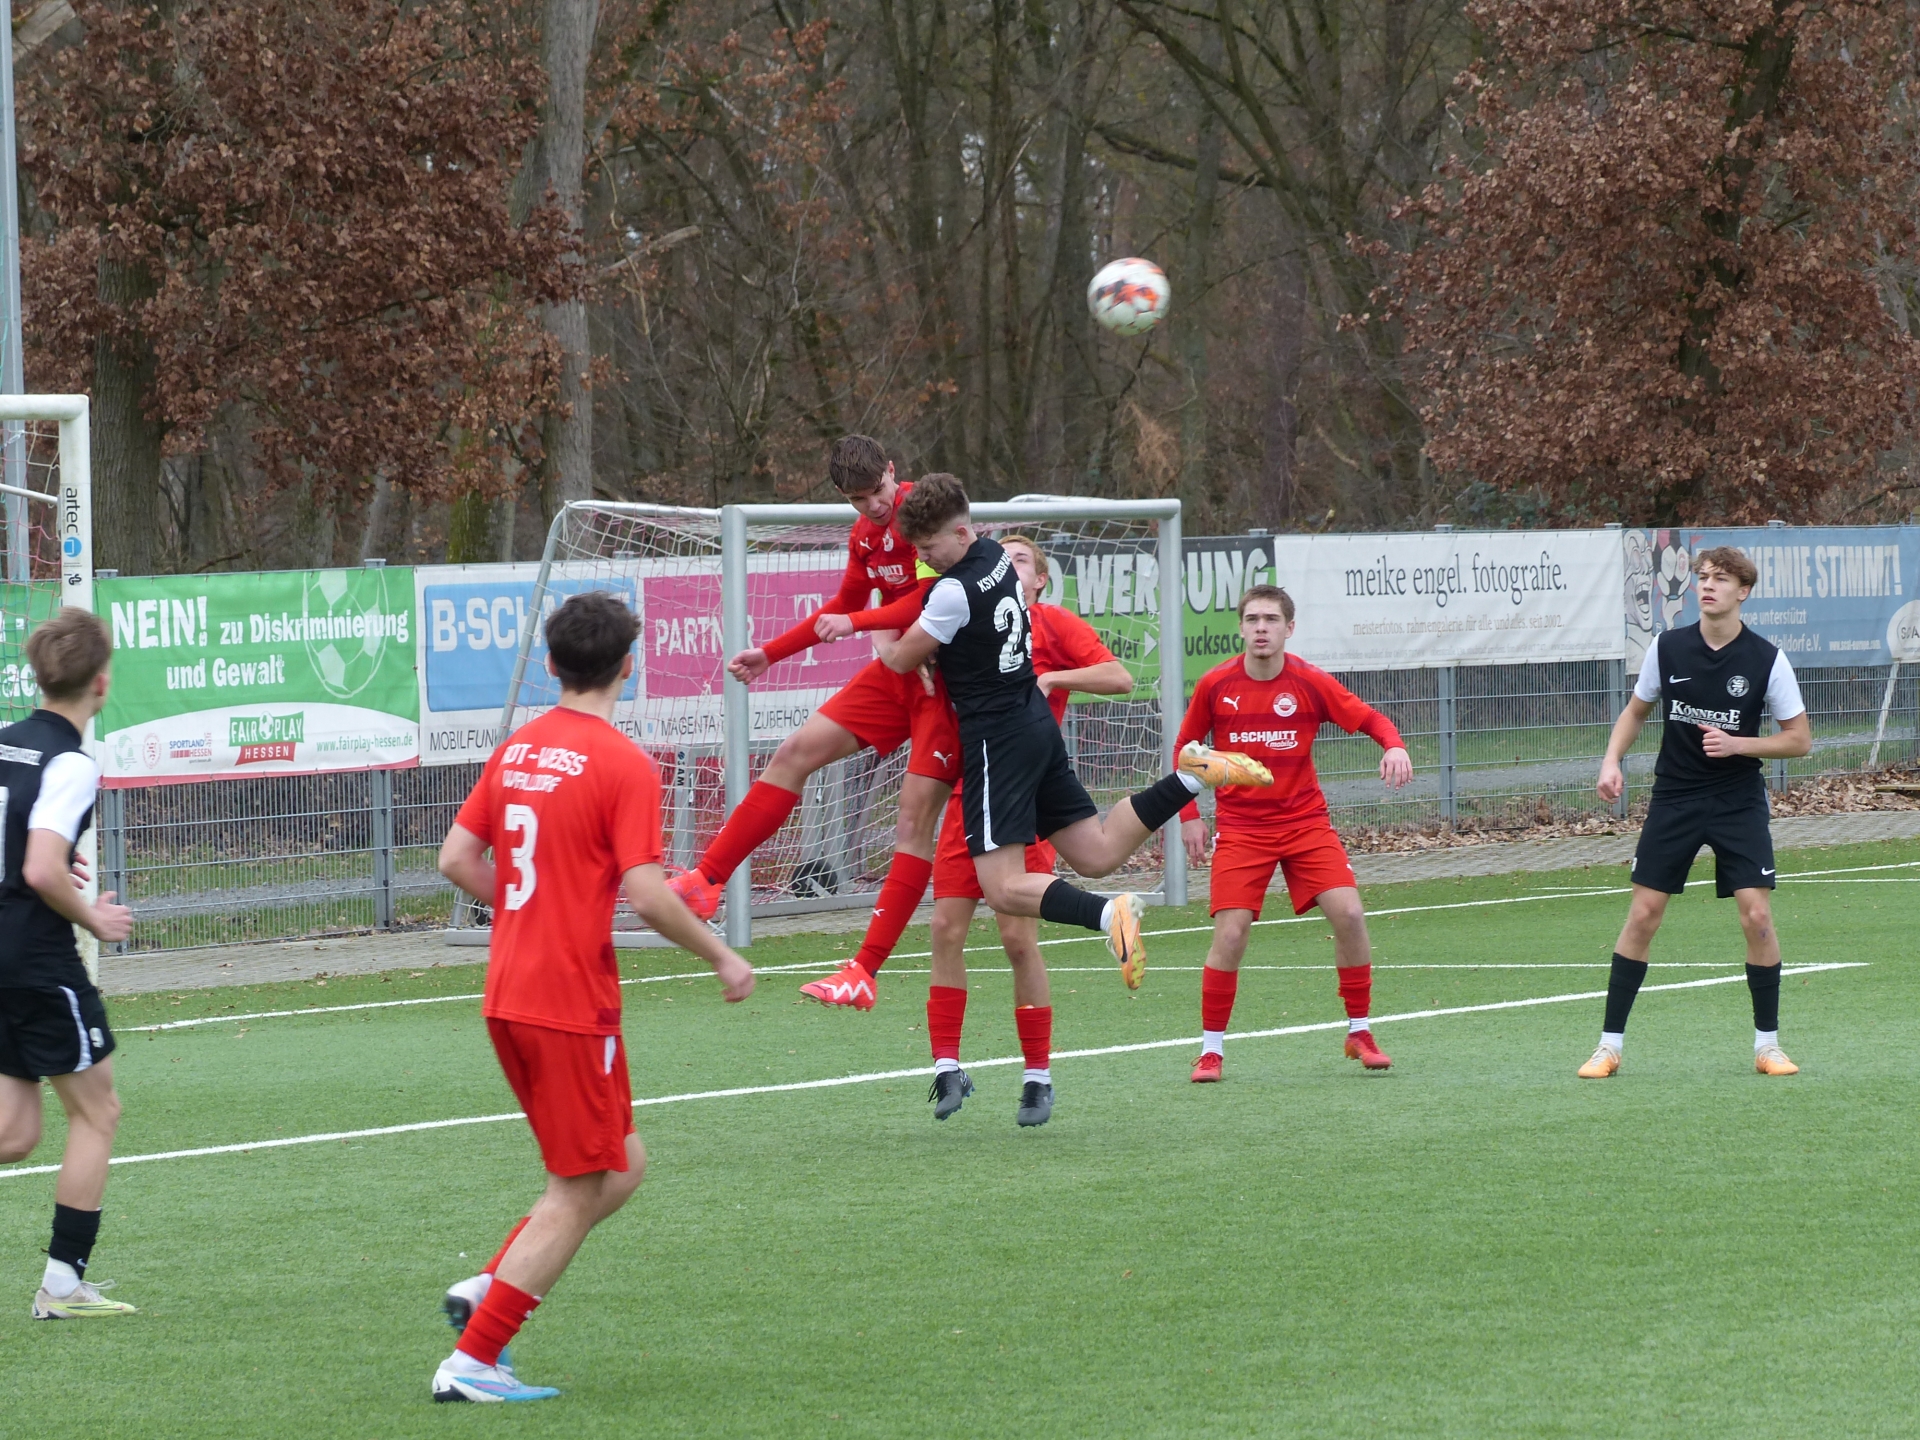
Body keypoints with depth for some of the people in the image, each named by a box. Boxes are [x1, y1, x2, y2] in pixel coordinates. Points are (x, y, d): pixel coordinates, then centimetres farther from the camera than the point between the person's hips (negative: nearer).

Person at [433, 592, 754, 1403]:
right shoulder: (624, 765, -13)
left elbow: (457, 858, 11)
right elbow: (647, 894, -19)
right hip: (573, 1003, -8)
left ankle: (487, 1290, 8)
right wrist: (720, 958, -5)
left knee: (619, 1167, 18)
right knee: (581, 1191, 1)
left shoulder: (518, 750, 9)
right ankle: (472, 1362, -2)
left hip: (508, 996, 8)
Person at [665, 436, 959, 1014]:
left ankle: (863, 973, -13)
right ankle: (705, 883, 9)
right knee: (796, 753, 3)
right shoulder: (865, 534, 9)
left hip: (944, 681, -8)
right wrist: (769, 654, 25)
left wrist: (856, 623, -22)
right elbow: (843, 608, 25)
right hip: (896, 671, 8)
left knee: (916, 815, -11)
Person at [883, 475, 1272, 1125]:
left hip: (997, 739, -9)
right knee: (1098, 853, 16)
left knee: (1004, 887, -14)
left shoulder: (954, 590, -19)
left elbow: (902, 661, -5)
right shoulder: (995, 556, 8)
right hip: (1036, 723, 9)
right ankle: (1191, 775, 5)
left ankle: (1108, 915, -33)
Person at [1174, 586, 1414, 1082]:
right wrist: (1189, 813, 4)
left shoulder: (1310, 683, -5)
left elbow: (1370, 719, -6)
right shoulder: (1216, 686, -4)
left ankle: (1360, 1032, 3)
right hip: (1241, 829, -1)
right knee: (1230, 934, -13)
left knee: (1348, 914, -14)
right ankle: (1211, 1049, 3)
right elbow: (1186, 749, 10)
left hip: (1305, 821, 1)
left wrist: (1394, 746, -27)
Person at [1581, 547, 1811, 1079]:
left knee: (1756, 916, -10)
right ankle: (1610, 1044, 4)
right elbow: (1636, 710, 13)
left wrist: (1737, 744, -17)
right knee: (1643, 915, -3)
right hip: (1674, 798, 1)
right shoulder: (1668, 647, -3)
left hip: (1739, 804, -1)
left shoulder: (1767, 660, -9)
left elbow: (1799, 739, -2)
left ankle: (1767, 1044, 6)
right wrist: (1612, 761, -4)